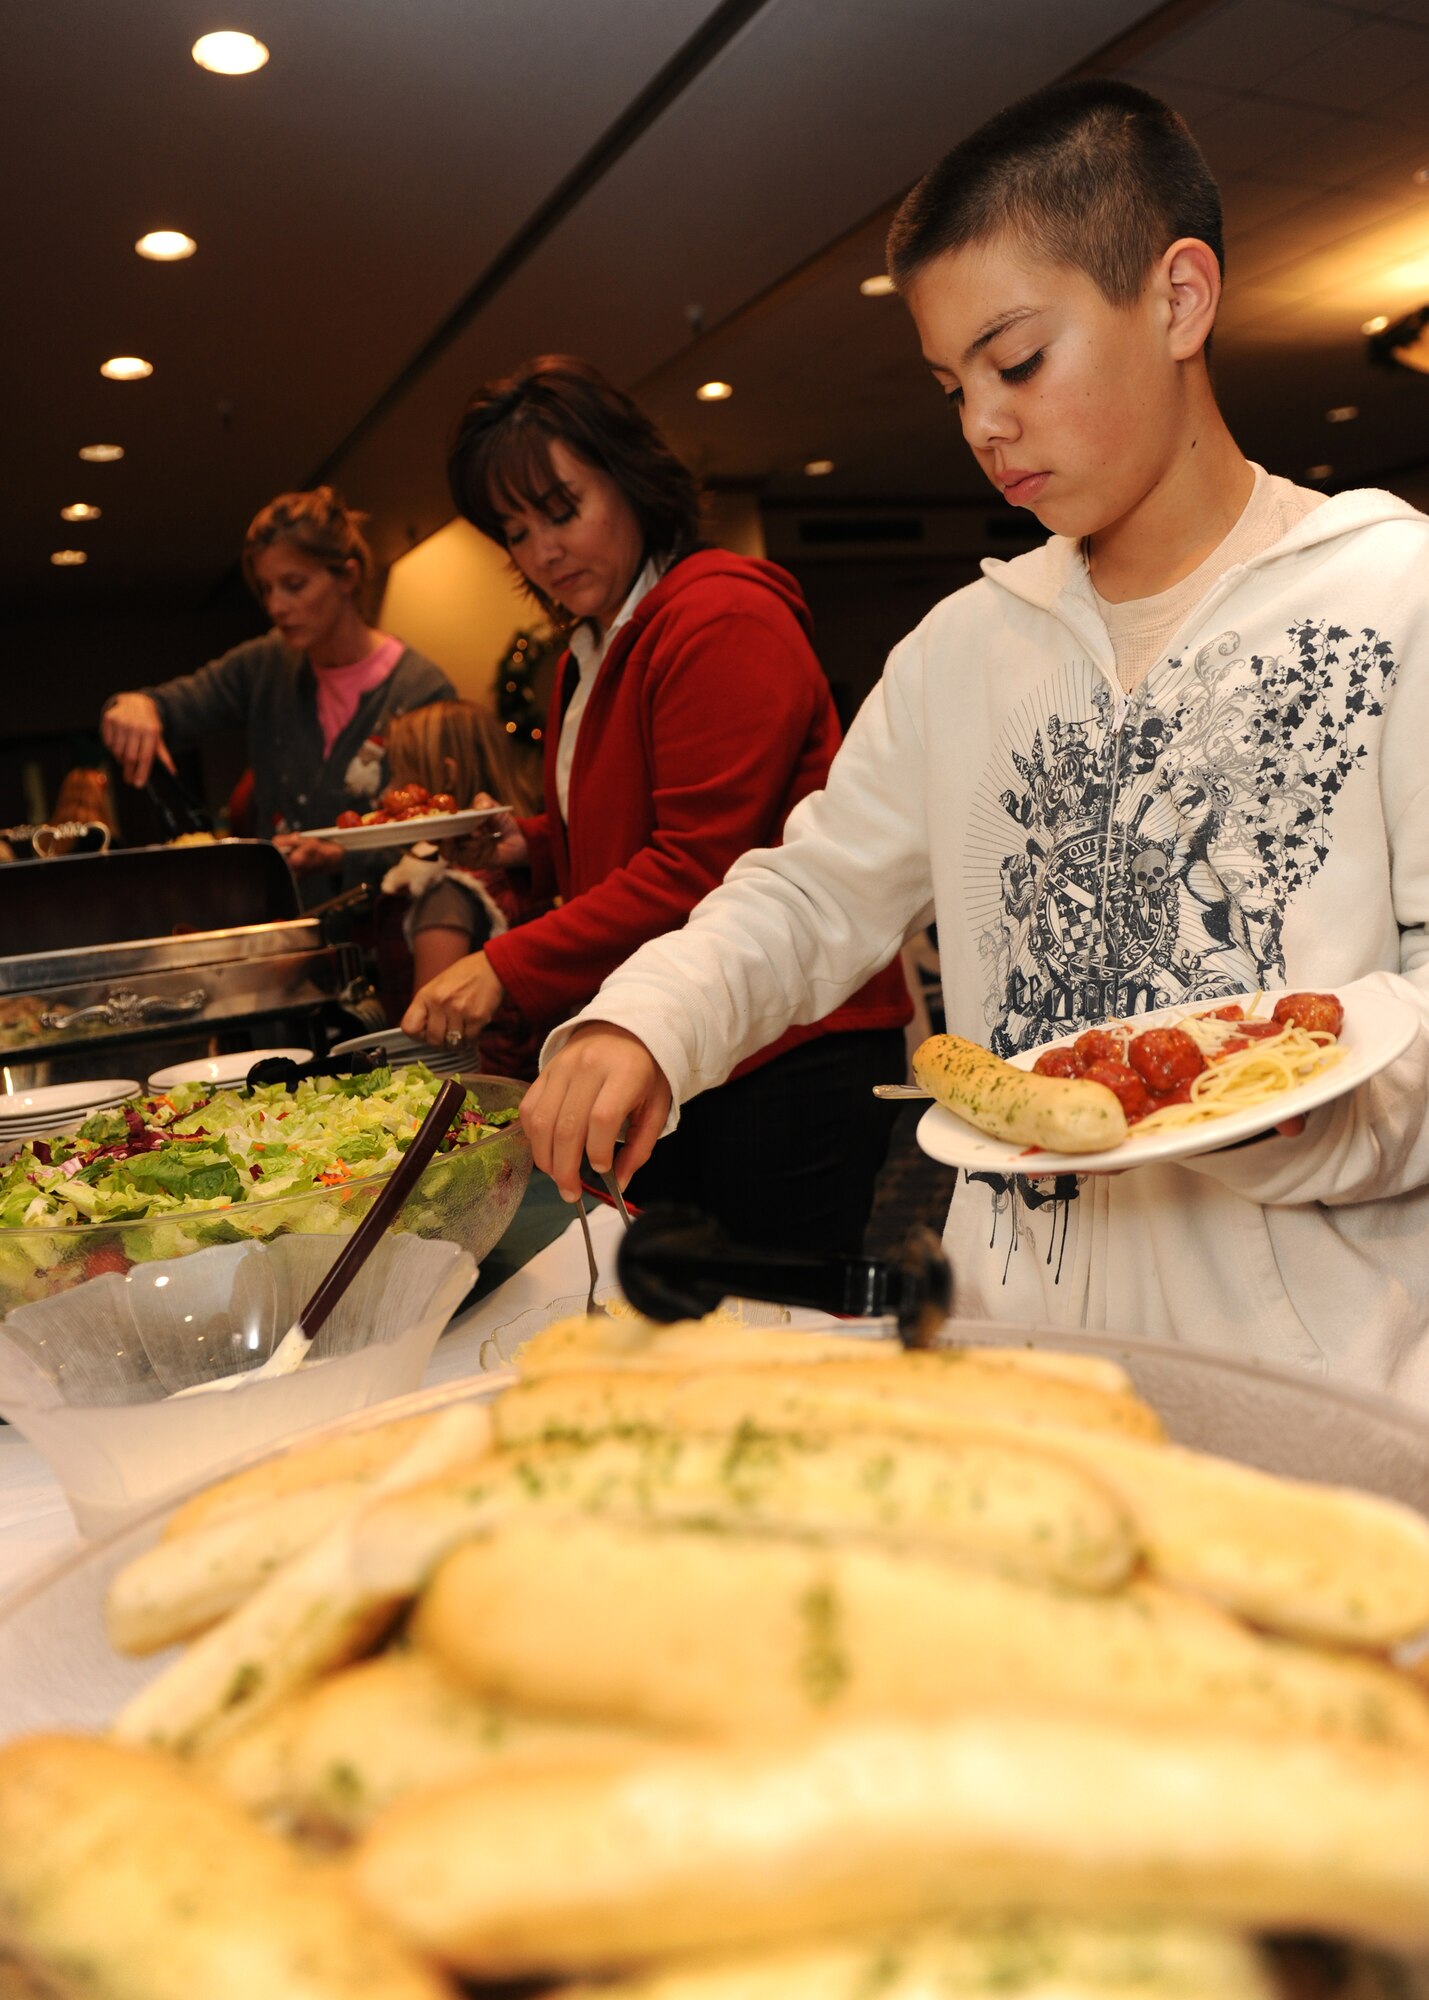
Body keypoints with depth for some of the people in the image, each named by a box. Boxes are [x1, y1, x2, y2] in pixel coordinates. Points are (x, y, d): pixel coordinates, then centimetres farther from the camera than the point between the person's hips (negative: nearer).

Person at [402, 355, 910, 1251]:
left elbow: (697, 869, -20)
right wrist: (527, 843, 7)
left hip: (788, 1056, -9)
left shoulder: (721, 620, -13)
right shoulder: (591, 655, 19)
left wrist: (510, 968, -18)